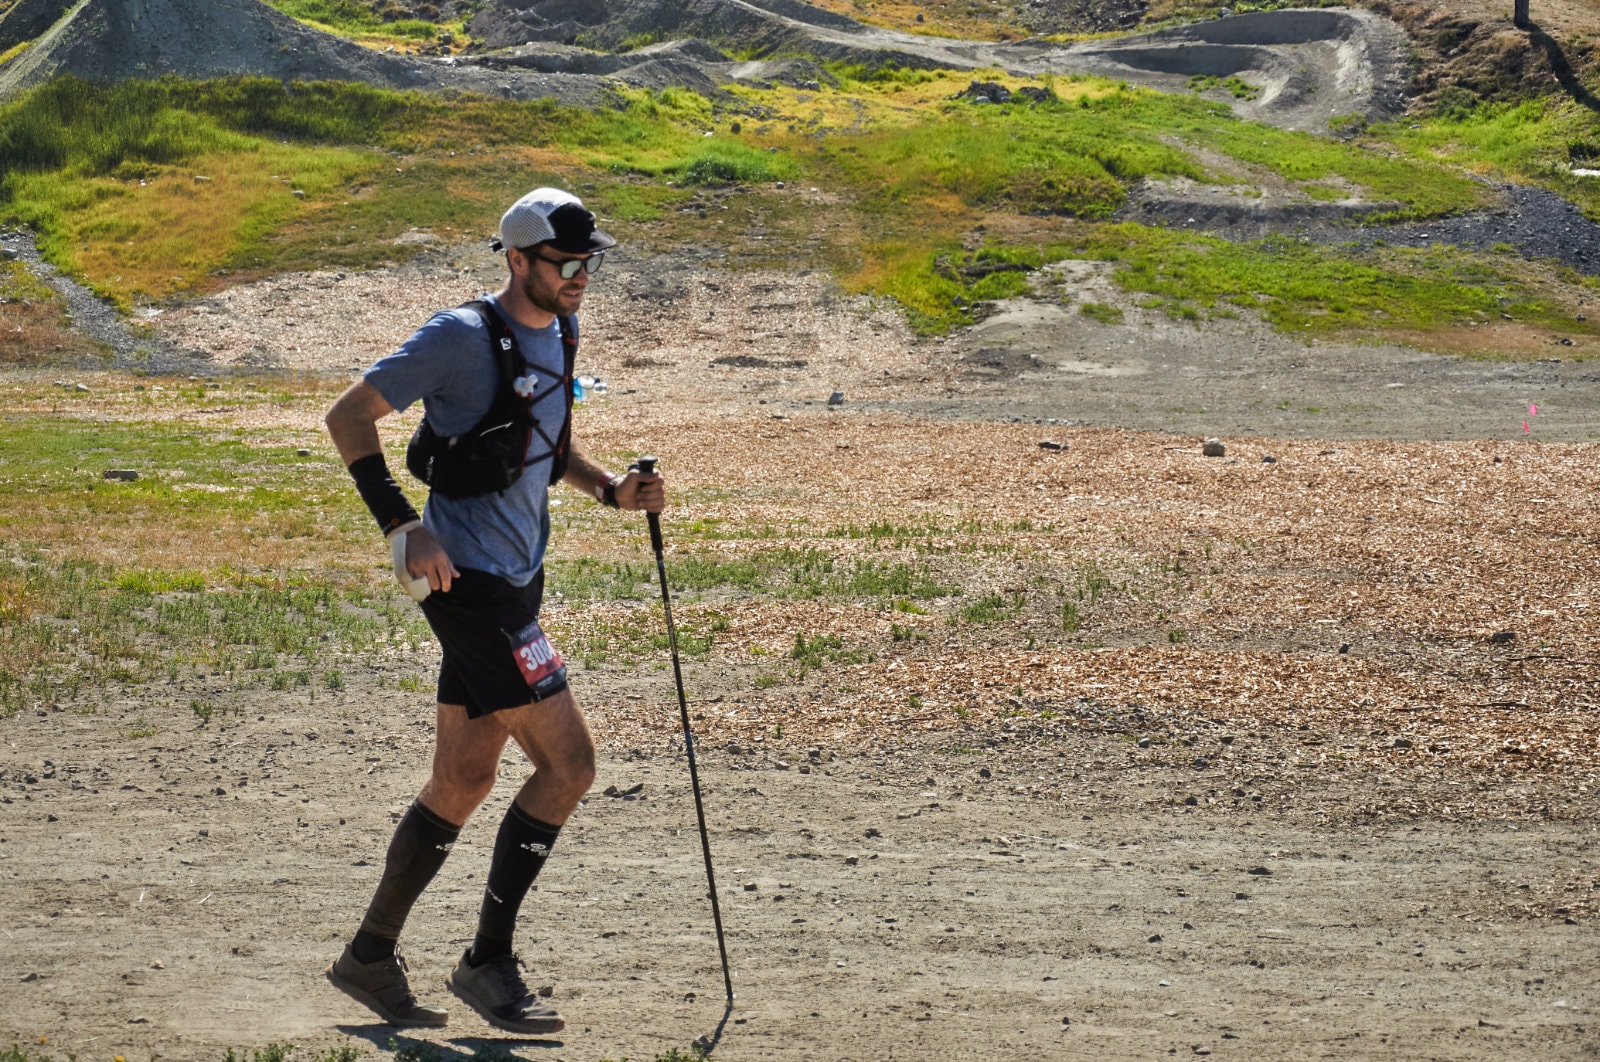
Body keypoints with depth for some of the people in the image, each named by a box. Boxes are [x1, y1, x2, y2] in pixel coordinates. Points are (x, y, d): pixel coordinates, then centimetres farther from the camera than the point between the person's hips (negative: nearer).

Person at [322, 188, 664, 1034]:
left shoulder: (560, 333, 12)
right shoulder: (464, 337, -14)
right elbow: (348, 416, -12)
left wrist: (611, 488, 5)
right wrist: (401, 526, -20)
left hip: (517, 578, 9)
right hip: (470, 581, -9)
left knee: (464, 778, 13)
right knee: (568, 759, -11)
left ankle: (370, 956, 25)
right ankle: (487, 963, -1)